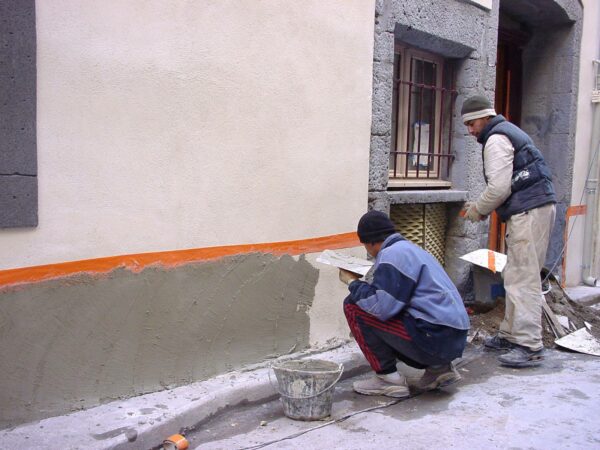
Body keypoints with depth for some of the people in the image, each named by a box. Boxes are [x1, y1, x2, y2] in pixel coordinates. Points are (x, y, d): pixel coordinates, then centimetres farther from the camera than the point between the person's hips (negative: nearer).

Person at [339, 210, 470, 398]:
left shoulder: (391, 254, -10)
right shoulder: (409, 248, 20)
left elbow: (381, 307, -20)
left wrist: (353, 282, -5)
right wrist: (360, 284, 24)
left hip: (434, 337, -10)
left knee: (354, 306, -5)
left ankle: (388, 377, 0)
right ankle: (438, 367, 15)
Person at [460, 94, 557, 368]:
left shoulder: (496, 139, -9)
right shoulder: (508, 132, 23)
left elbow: (499, 187, -17)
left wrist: (478, 209, -1)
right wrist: (482, 207, 18)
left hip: (529, 212, -11)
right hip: (536, 208, 11)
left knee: (523, 279, -11)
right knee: (516, 276, 15)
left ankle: (529, 346, -9)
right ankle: (511, 335, 23)